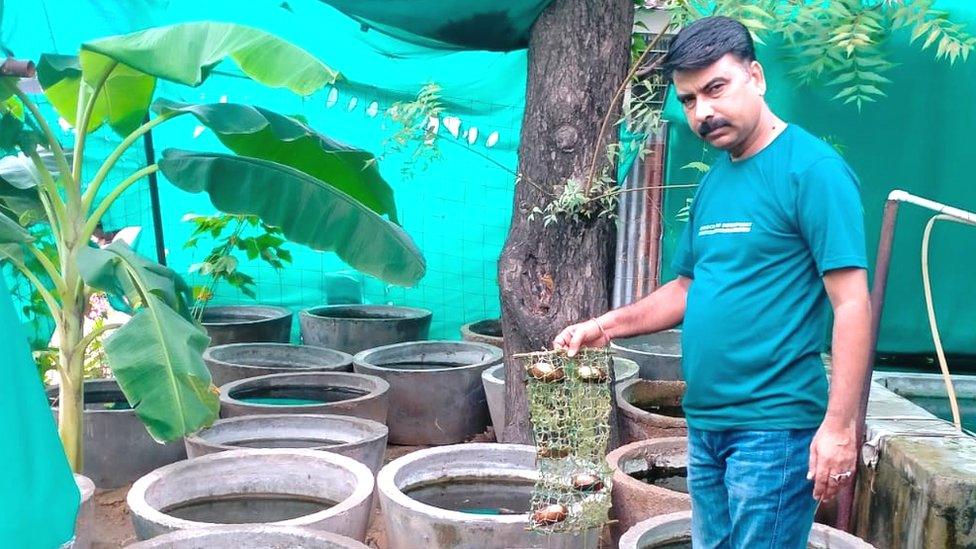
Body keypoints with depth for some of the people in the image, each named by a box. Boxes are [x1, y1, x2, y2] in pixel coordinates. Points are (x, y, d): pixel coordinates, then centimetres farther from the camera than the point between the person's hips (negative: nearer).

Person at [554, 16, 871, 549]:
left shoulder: (813, 169, -12)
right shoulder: (712, 183, 11)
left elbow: (851, 304, -16)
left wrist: (839, 425, -20)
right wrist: (606, 326, 9)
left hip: (773, 425, -8)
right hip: (705, 422, 8)